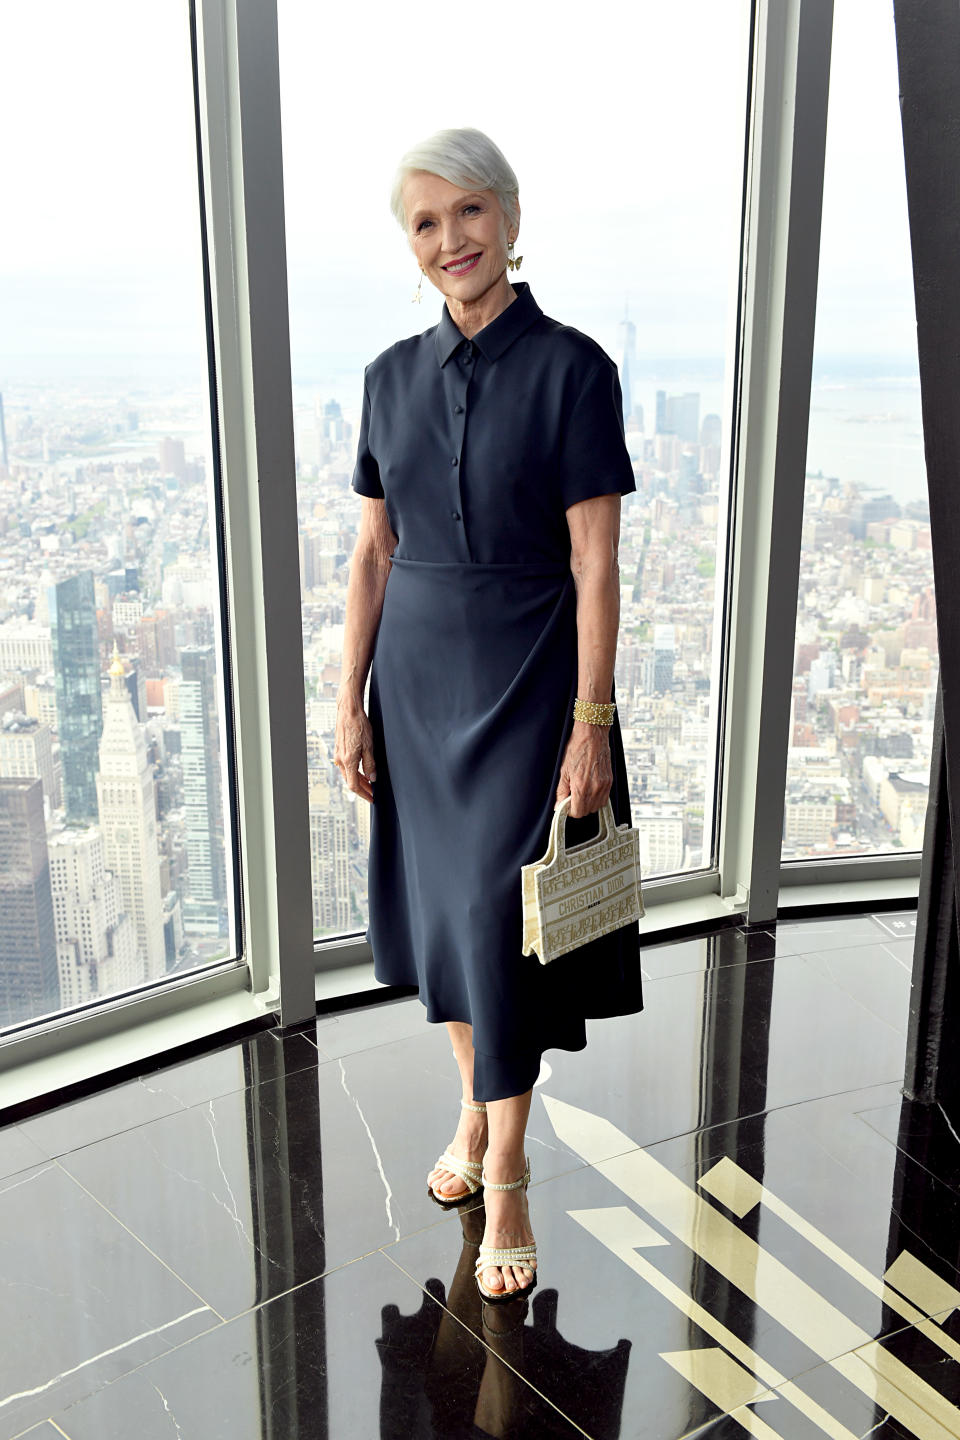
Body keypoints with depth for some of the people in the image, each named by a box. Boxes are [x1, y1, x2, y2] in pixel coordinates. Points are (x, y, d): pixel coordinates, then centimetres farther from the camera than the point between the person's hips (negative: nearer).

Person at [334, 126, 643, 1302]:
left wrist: (592, 724, -14)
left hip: (525, 678, -4)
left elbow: (595, 566, -11)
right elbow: (372, 553, 7)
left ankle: (506, 1185, 14)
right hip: (416, 679, 5)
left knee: (502, 917, -1)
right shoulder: (394, 376, 5)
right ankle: (475, 1109, 35)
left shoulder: (571, 368, -9)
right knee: (439, 904, 14)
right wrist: (351, 702, 4)